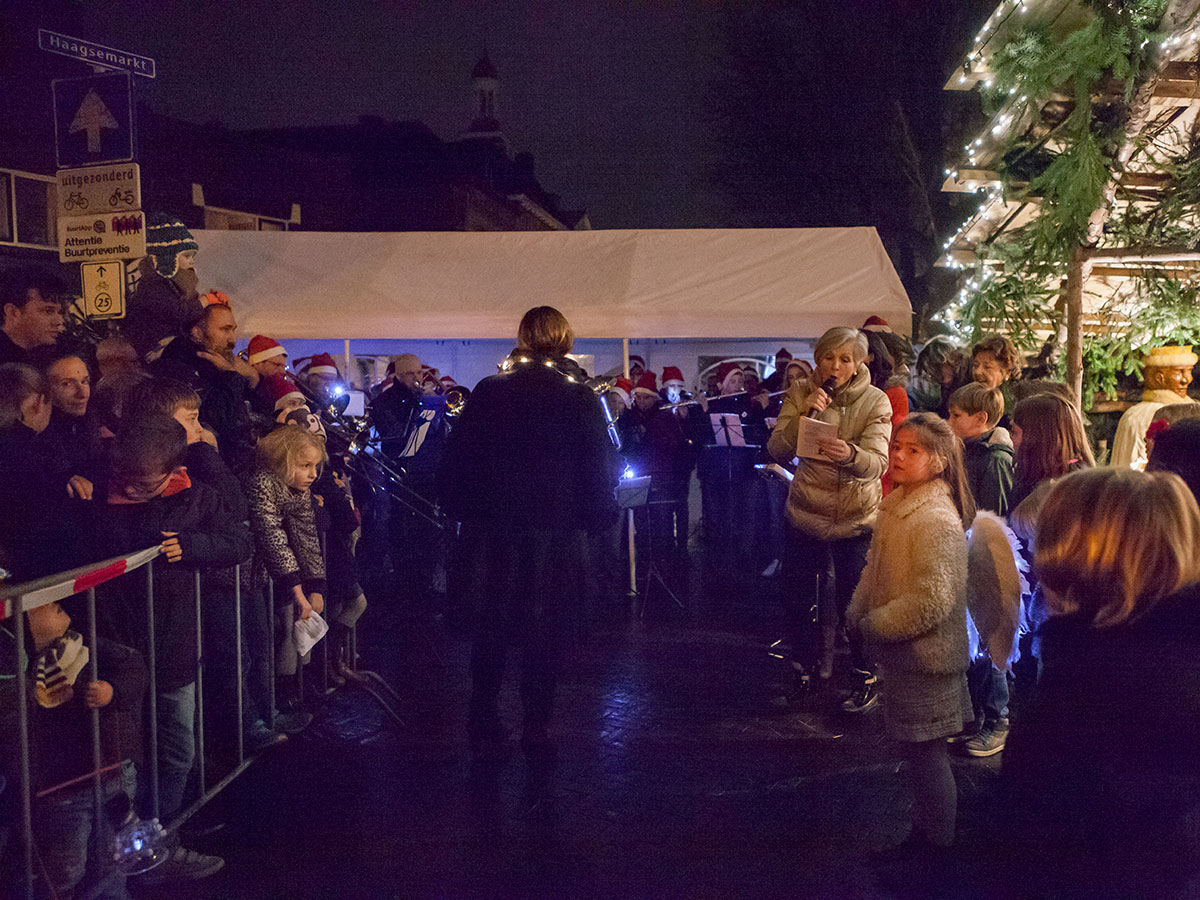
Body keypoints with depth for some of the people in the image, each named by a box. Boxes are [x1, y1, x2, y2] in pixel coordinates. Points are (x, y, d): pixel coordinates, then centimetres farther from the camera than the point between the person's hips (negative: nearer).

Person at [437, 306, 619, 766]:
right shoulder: (580, 397, -7)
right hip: (555, 533, -2)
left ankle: (483, 729, 24)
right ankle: (535, 733, 15)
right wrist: (597, 516, 7)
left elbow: (455, 462, 1)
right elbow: (600, 469, -6)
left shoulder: (488, 391, -1)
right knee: (546, 633, 9)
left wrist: (464, 512, 11)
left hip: (492, 532, 2)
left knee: (491, 628, 16)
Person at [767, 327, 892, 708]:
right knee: (798, 599, 11)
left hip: (856, 519, -2)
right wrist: (803, 415, -28)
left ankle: (868, 679, 23)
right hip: (805, 515, 2)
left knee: (853, 602, 0)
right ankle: (803, 671, 34)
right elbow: (777, 451, -12)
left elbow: (878, 462, -21)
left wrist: (850, 454, -43)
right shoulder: (800, 395, -3)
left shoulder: (875, 401, -8)